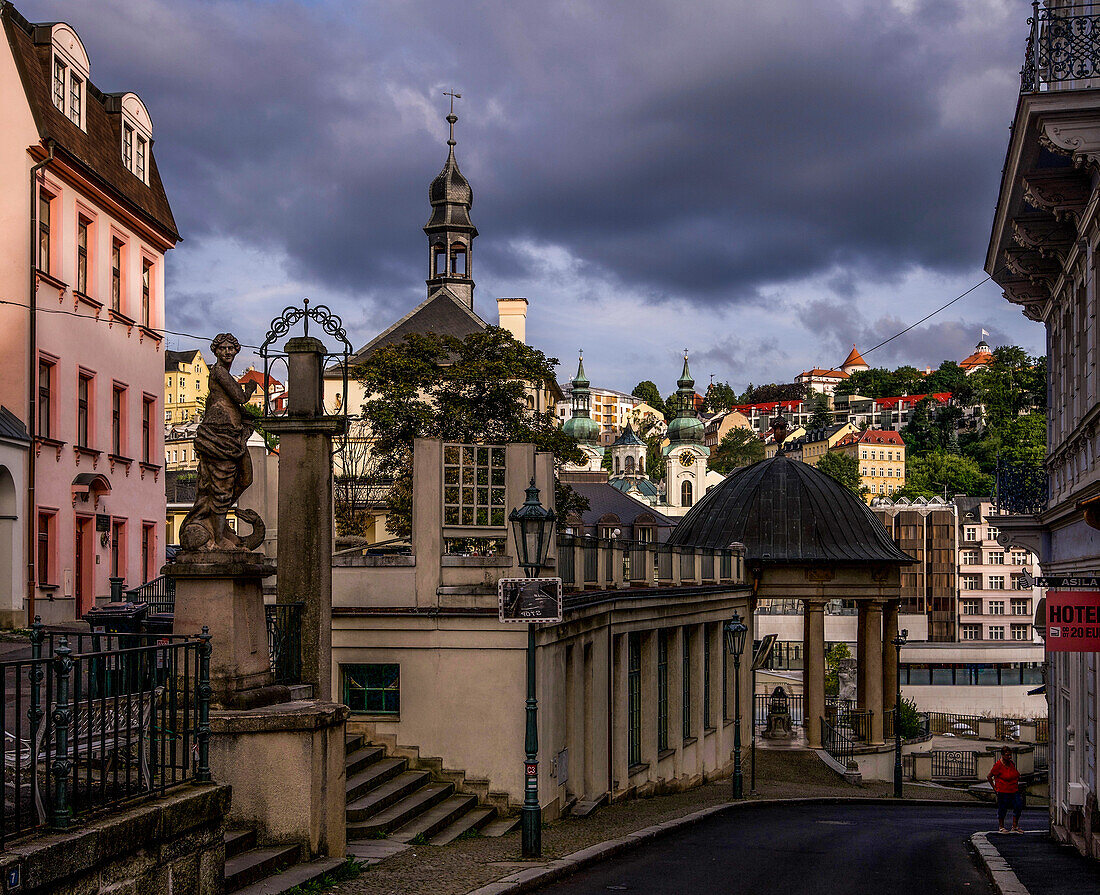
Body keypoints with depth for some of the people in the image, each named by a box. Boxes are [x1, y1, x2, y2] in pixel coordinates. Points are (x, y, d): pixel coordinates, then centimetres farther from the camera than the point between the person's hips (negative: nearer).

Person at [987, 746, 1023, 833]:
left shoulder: (1012, 763, 7)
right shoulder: (998, 766, -14)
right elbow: (989, 777, -6)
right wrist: (995, 788, -6)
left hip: (1014, 791, 6)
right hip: (1003, 792, -6)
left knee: (1018, 806, 2)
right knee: (1002, 809, 3)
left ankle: (1015, 827, 14)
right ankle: (1001, 827, 20)